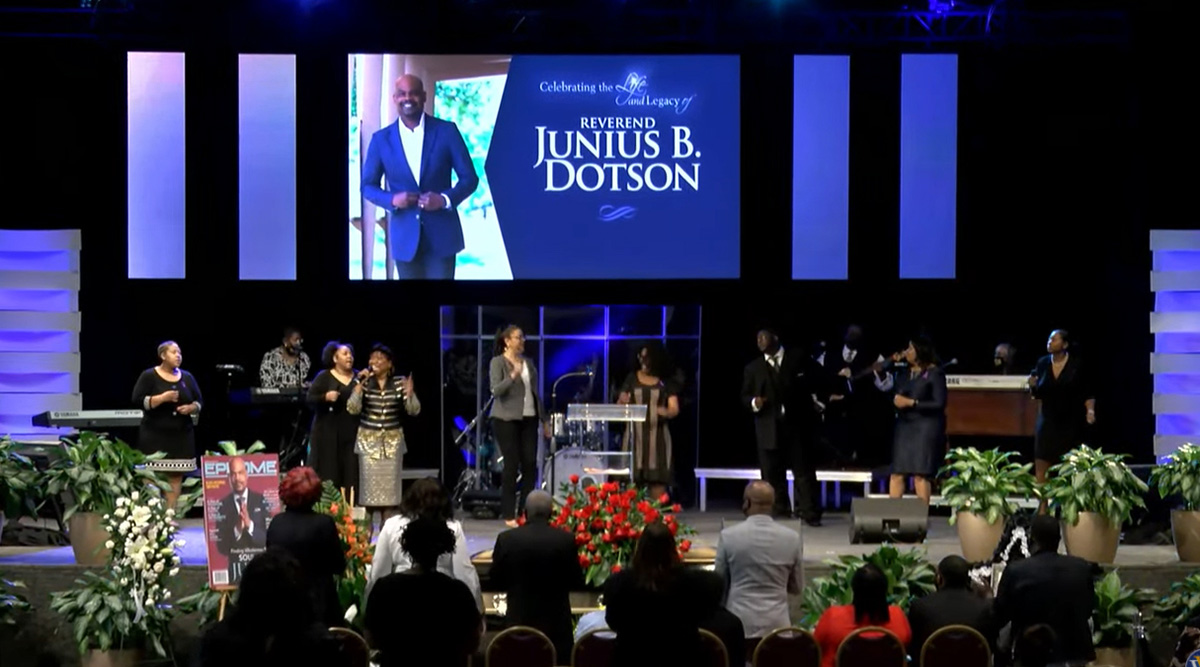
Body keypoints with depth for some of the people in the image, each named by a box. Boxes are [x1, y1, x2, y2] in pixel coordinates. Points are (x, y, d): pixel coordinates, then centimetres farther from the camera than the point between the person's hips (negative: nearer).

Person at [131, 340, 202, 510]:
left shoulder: (187, 377, 14)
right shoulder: (149, 376, 0)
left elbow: (199, 402, 16)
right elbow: (138, 400, -8)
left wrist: (191, 408, -6)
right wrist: (163, 398, -17)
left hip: (181, 434, 4)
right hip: (155, 435, -4)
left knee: (176, 475, -1)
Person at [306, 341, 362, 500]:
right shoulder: (324, 377, 1)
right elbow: (310, 399, -5)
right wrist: (325, 397, -22)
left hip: (352, 431, 3)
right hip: (329, 432, -3)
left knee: (352, 470, -2)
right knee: (329, 471, -4)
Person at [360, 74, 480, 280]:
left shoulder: (447, 131, -1)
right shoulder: (381, 139, 3)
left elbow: (469, 177, 1)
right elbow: (368, 185, 9)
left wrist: (446, 199, -17)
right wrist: (392, 199, -11)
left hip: (442, 234, -1)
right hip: (405, 236, 1)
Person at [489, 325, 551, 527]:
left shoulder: (528, 362, 14)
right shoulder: (498, 362, -4)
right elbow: (496, 391, -16)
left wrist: (544, 419, 16)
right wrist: (513, 375, -28)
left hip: (528, 419, 6)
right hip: (507, 419, -6)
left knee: (530, 464, 1)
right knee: (512, 465, -5)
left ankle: (525, 512, 9)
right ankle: (508, 515, 3)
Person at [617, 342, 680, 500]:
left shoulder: (666, 383, 5)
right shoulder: (632, 379, 9)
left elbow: (674, 409, -2)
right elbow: (620, 405, 7)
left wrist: (666, 412, -25)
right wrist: (622, 402, -18)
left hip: (657, 435, -1)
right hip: (635, 434, 1)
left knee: (657, 479, -5)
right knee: (632, 478, -5)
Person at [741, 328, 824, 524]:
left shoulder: (799, 359, 9)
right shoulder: (752, 368, 14)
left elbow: (818, 379, 14)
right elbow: (745, 396, 10)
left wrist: (814, 397, 1)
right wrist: (754, 402, -10)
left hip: (798, 424, -2)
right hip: (769, 427, 2)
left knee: (804, 470, -1)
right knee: (772, 474, 1)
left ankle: (810, 514, 0)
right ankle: (780, 513, 7)